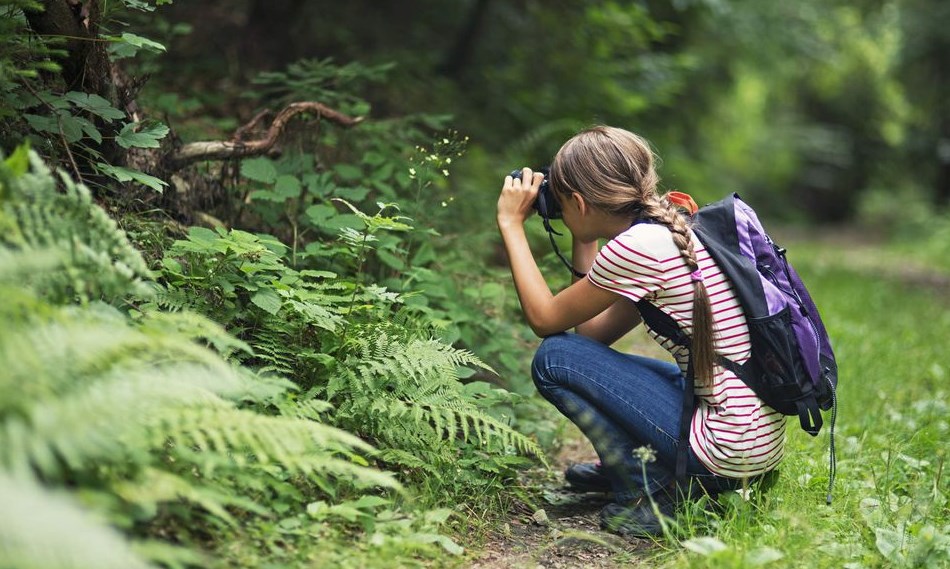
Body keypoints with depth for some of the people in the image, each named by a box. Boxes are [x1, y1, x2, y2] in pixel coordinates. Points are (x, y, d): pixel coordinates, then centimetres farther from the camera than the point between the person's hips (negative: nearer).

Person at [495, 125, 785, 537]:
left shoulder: (636, 246, -17)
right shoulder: (674, 233, 10)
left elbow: (543, 318, -6)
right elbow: (594, 333, 14)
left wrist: (511, 223, 2)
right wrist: (584, 243, 15)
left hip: (728, 451, -9)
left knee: (554, 358, -5)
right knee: (585, 355, 22)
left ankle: (649, 493, -2)